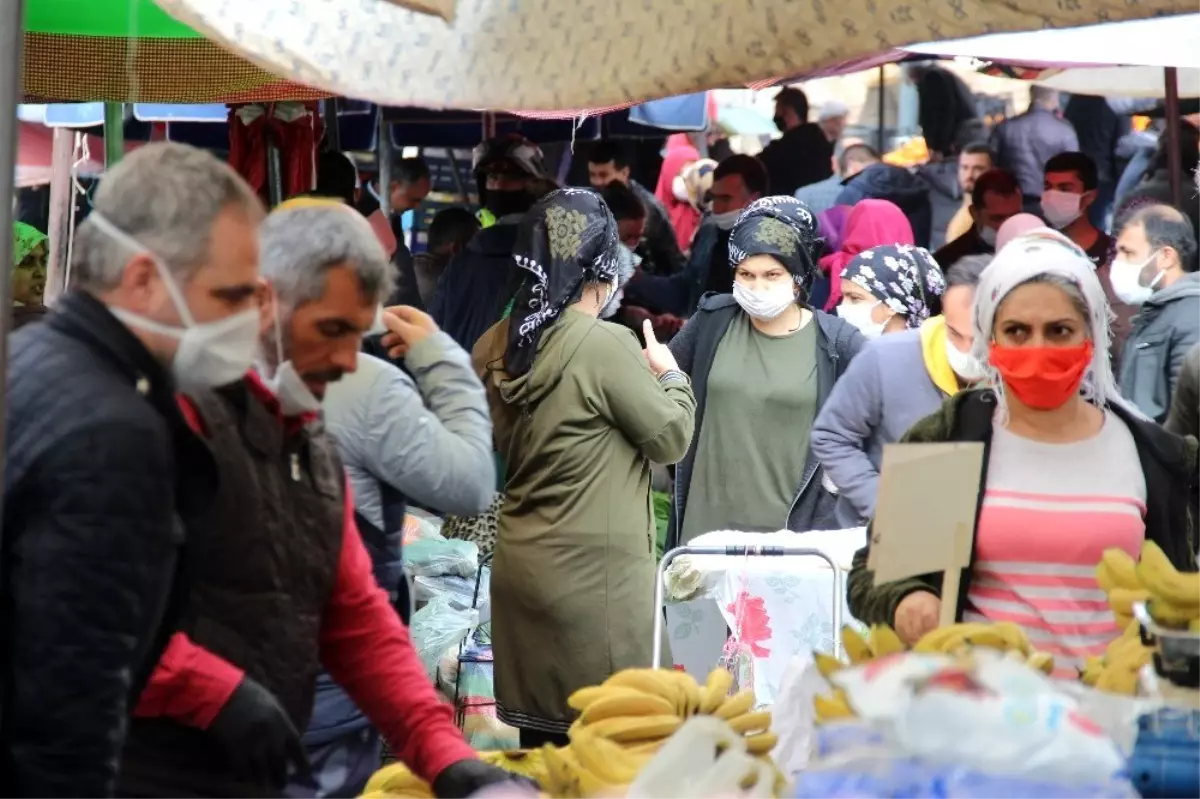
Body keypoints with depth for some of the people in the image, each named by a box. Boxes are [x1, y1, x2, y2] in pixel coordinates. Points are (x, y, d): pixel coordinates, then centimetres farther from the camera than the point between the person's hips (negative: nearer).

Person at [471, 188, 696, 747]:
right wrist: (671, 376, 11)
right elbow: (671, 438, -8)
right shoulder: (606, 345, -17)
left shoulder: (499, 346, 3)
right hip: (593, 574, -7)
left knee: (539, 743, 12)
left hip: (520, 566, 7)